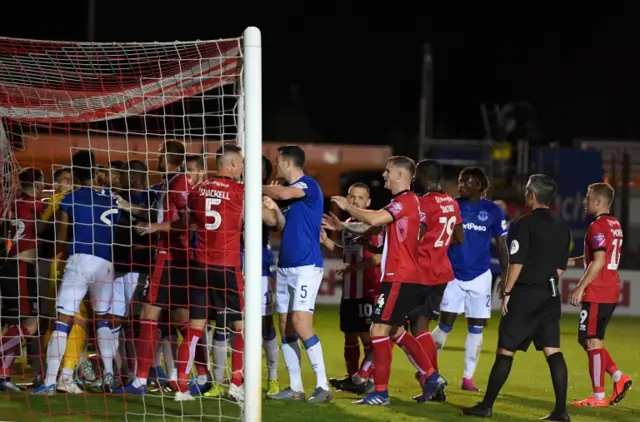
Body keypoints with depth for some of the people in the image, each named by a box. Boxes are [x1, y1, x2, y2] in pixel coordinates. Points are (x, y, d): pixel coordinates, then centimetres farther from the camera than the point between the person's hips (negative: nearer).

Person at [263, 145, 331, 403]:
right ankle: (295, 388, 11)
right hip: (285, 267, 9)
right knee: (286, 328, 6)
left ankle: (322, 386, -13)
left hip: (306, 266, -9)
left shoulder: (309, 185, -11)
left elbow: (283, 194, -29)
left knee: (301, 324, -16)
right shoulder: (285, 188, 16)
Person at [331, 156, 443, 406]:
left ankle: (381, 392, -7)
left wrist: (347, 207, -15)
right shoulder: (403, 203, 18)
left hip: (400, 279, -10)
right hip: (403, 277, 10)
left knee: (379, 330, -9)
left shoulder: (406, 201, -15)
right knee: (395, 330, 18)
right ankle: (430, 376, 19)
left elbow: (374, 219, -29)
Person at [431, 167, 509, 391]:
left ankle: (468, 377, 11)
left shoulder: (493, 211, -1)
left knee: (476, 327, 3)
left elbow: (501, 246, 5)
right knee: (445, 324, -4)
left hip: (480, 276, 1)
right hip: (453, 274, 0)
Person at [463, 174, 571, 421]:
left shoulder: (527, 223, -10)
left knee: (506, 350, 1)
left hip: (525, 295, -6)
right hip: (550, 296, 6)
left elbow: (517, 262, -12)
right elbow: (560, 267, 13)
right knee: (553, 351, 2)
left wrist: (507, 292, -6)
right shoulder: (562, 228, 9)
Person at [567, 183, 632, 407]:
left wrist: (580, 288, -18)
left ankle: (598, 397, -2)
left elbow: (598, 262, -22)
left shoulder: (598, 226, -14)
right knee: (588, 340, 16)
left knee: (592, 341, -4)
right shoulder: (615, 225, 15)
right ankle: (618, 377, 10)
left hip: (597, 294, -9)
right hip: (611, 292, 9)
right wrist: (569, 261, 22)